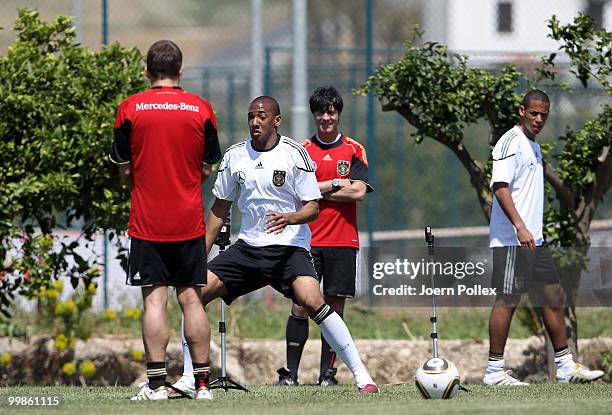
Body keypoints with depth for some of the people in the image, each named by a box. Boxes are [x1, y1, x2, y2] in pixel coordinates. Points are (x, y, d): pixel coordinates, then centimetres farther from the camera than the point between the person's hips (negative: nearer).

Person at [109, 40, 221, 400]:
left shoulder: (131, 109, -3)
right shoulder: (201, 109, 0)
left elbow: (124, 170, 4)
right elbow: (208, 169, 8)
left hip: (146, 222, -1)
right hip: (189, 222, 1)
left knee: (154, 300, -2)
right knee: (192, 299, 6)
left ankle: (157, 383, -9)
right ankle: (202, 382, 4)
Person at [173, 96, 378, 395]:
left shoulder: (294, 154, -6)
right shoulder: (234, 156, 6)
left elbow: (313, 207, -7)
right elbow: (220, 209, 16)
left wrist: (290, 218, -28)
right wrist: (200, 254, 12)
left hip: (289, 247, -5)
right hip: (247, 246, 5)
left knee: (312, 302, -27)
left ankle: (360, 374, -20)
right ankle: (188, 378, 4)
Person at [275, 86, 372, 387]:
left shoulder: (354, 151, 6)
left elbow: (359, 192, -6)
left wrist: (317, 190, -6)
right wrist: (336, 184, -9)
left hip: (343, 241, 1)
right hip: (309, 240, -1)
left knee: (335, 306, 2)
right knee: (300, 305, -7)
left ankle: (327, 373, 7)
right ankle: (290, 372, -4)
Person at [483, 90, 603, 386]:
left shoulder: (534, 146, 19)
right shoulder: (511, 142, -11)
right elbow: (500, 187, -20)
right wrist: (520, 227, -28)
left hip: (533, 239, 10)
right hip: (511, 240, -10)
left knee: (553, 295, 9)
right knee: (508, 300, -7)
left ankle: (564, 366, 14)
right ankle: (494, 371, -2)